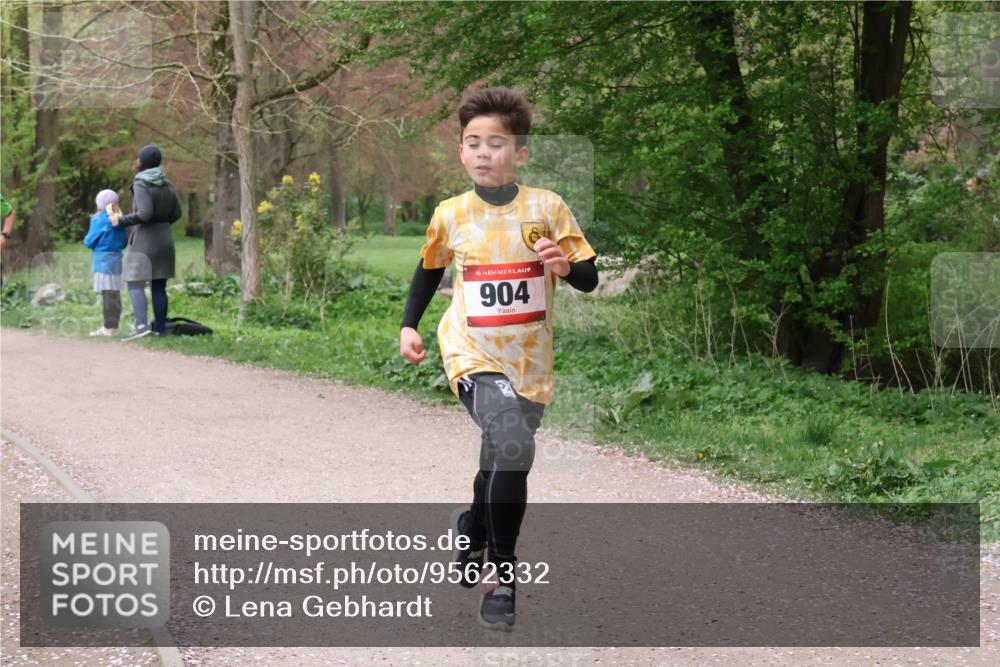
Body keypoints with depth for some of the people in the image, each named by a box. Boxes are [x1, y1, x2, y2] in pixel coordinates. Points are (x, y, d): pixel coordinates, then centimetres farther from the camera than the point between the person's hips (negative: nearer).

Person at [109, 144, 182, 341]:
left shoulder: (141, 184, -14)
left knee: (135, 284, -8)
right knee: (159, 286, 10)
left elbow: (145, 213, -23)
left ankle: (142, 325, -24)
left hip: (145, 239, -7)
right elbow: (176, 214, 10)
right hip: (165, 238, 7)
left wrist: (122, 221, -11)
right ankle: (159, 327, 10)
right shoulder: (167, 184, 7)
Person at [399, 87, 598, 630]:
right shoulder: (451, 215, -1)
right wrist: (409, 325, 8)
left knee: (501, 468, 14)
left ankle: (473, 529, 48)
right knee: (512, 442, -27)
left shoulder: (545, 207, -4)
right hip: (473, 353, -2)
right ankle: (501, 570, -15)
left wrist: (566, 265, -21)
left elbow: (590, 279, 0)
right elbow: (429, 269, 18)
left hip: (529, 361, 2)